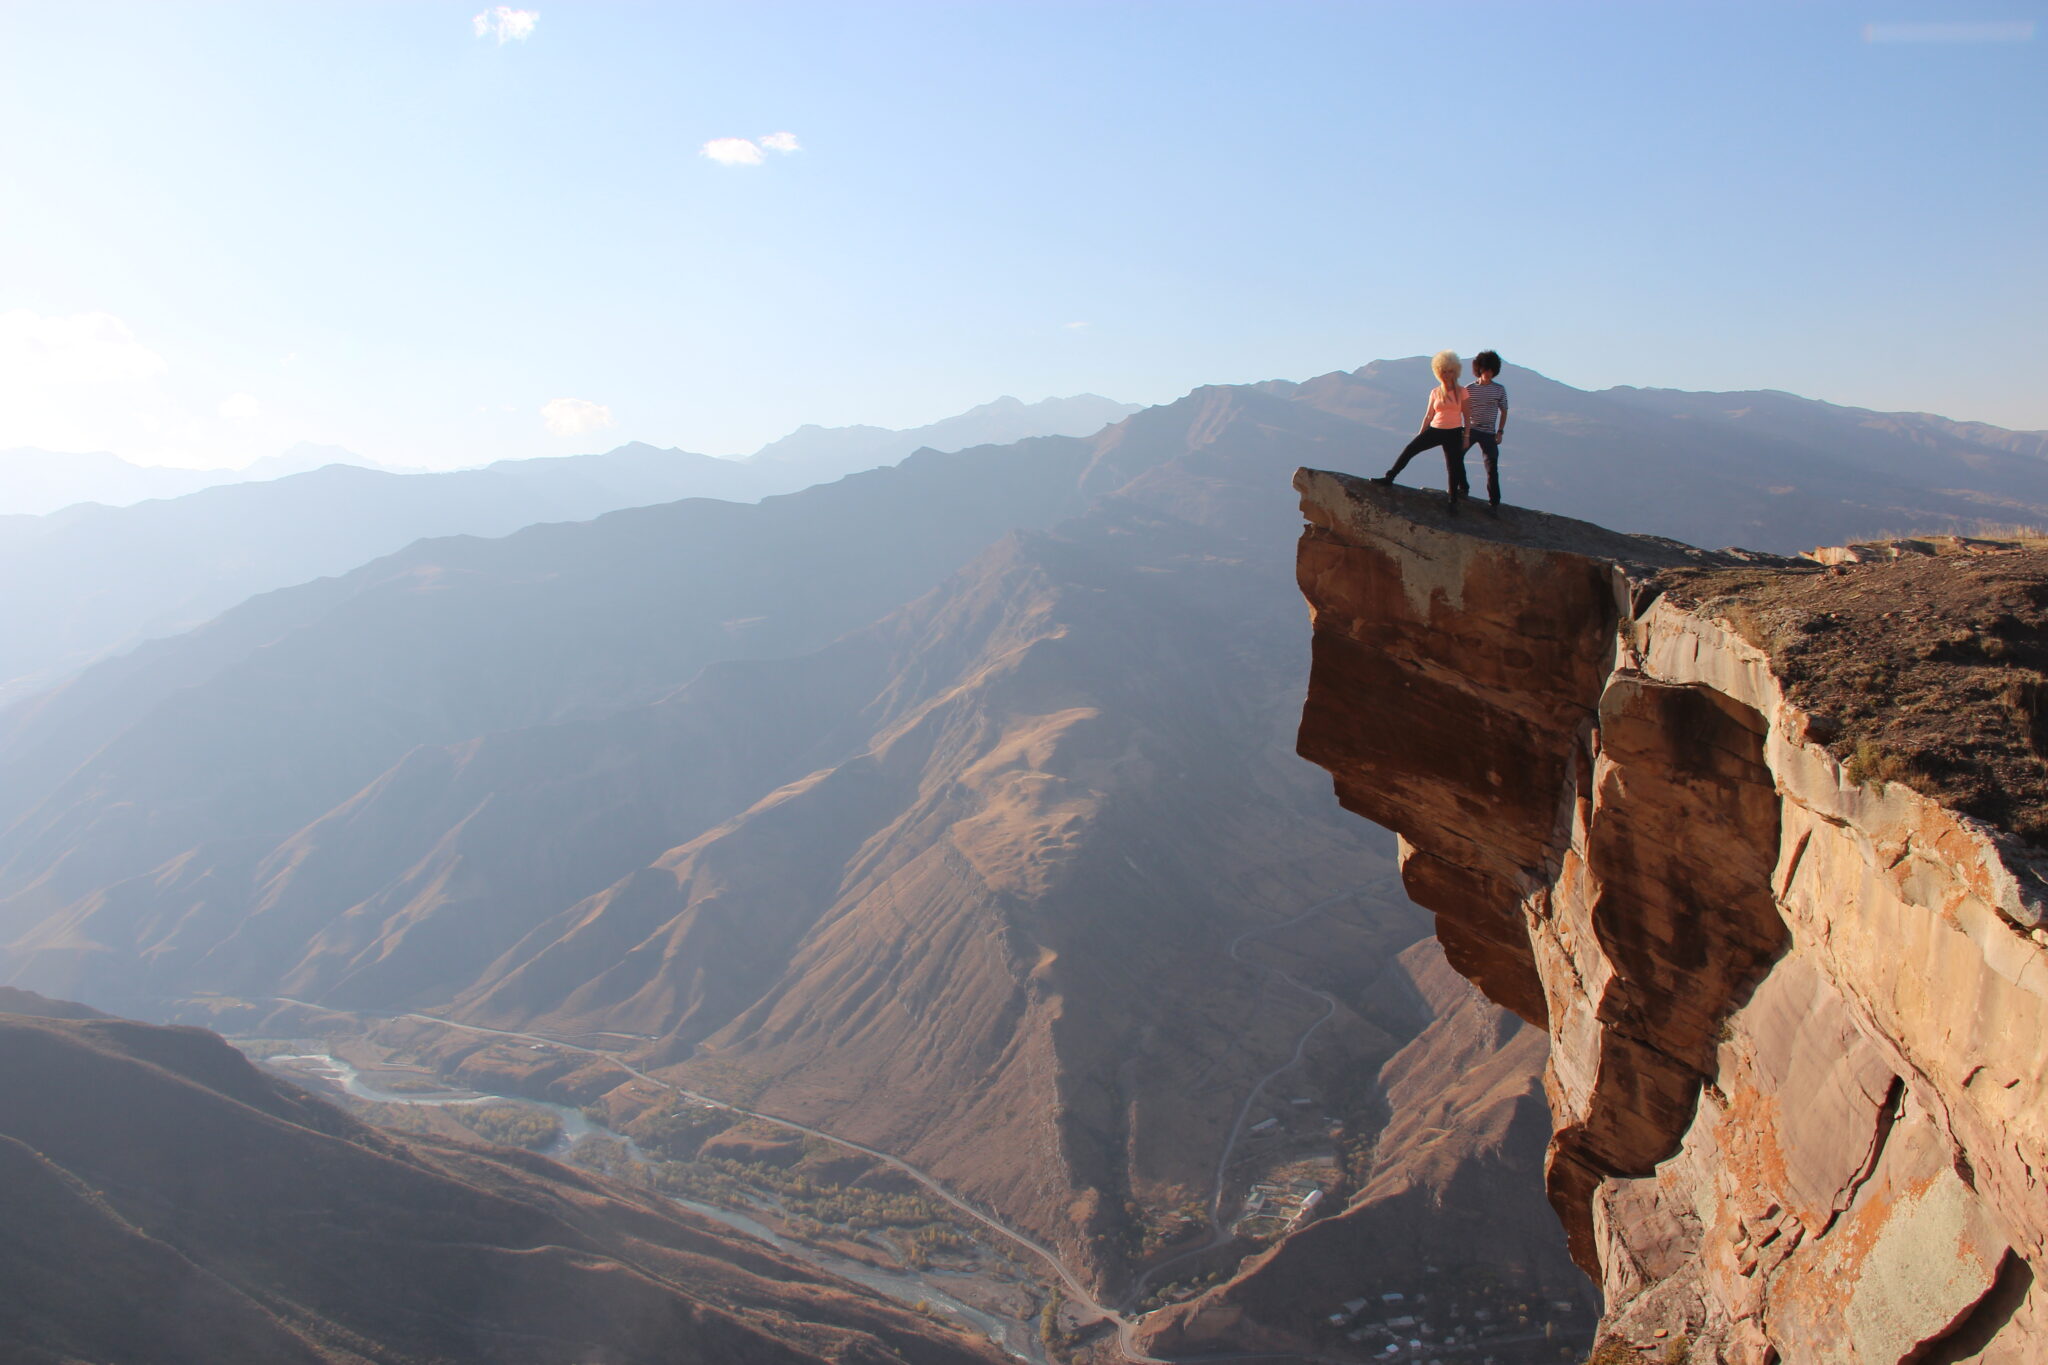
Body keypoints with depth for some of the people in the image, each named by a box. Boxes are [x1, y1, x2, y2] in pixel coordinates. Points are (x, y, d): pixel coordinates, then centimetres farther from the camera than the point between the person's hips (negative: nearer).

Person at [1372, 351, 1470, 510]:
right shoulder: (1435, 392, 7)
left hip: (1454, 433, -2)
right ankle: (1389, 478, -9)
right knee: (1410, 449, -14)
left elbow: (1467, 416, 3)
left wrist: (1466, 437, -2)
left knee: (1453, 467, -1)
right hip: (1435, 430, 2)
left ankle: (1453, 501, 12)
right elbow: (1428, 416, 11)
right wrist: (1420, 435, 8)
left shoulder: (1461, 392, 0)